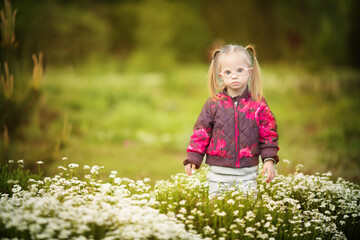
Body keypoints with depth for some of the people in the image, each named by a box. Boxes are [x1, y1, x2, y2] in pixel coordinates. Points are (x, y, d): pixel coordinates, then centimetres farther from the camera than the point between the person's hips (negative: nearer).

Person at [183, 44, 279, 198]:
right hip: (219, 172, 0)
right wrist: (193, 159, 1)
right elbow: (201, 132, 5)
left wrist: (269, 160, -2)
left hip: (247, 173, 0)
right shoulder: (213, 104, 0)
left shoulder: (258, 104, 0)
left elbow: (268, 133, 5)